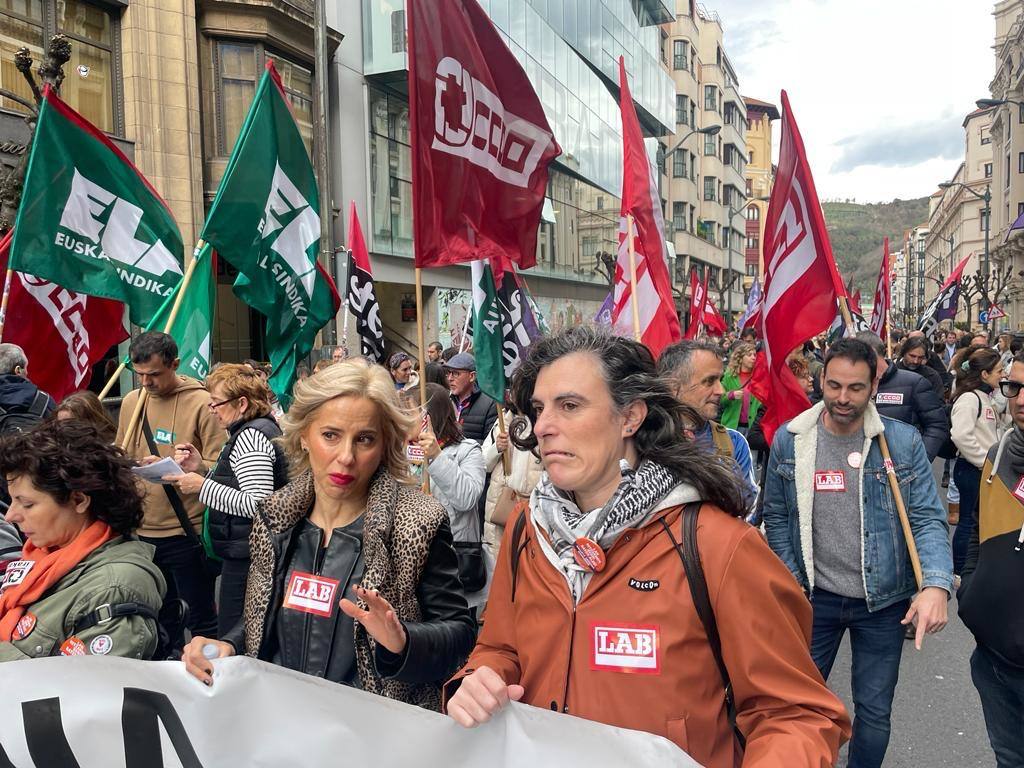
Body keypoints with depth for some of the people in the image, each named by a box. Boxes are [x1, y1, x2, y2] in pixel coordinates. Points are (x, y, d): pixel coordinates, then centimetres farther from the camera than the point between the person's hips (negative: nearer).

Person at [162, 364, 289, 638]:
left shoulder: (250, 435, -16)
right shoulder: (261, 428, 15)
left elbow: (258, 505, -24)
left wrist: (203, 486, -19)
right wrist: (200, 470, 5)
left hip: (245, 556, -10)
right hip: (248, 551, 10)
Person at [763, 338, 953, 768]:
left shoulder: (903, 442, -9)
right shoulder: (789, 439, -6)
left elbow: (928, 519, -9)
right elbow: (776, 517, 2)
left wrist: (936, 584, -24)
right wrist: (792, 581, -4)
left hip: (883, 602, 0)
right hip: (815, 597, 1)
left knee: (874, 713, 14)